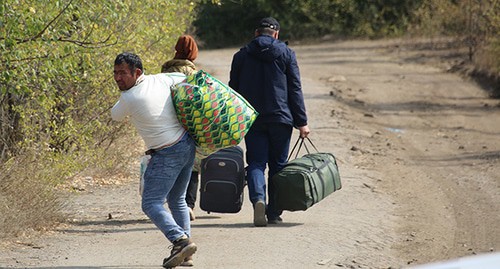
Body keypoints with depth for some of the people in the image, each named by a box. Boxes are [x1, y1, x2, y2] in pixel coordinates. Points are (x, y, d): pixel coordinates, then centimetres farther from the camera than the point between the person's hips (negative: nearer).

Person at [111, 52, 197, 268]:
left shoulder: (129, 98, -16)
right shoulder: (160, 80, 3)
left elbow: (116, 116, 6)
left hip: (167, 155, -8)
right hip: (188, 144, 8)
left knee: (151, 203, -7)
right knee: (177, 200, 19)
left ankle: (180, 241, -24)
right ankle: (184, 239, 14)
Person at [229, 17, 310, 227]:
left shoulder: (241, 56, 6)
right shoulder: (286, 54, 1)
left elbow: (233, 90, 9)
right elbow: (295, 90, -1)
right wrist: (301, 122, 0)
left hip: (252, 120, 1)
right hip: (280, 119, -1)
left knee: (256, 163, 1)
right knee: (278, 165, 9)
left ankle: (258, 199, -26)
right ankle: (274, 213, 10)